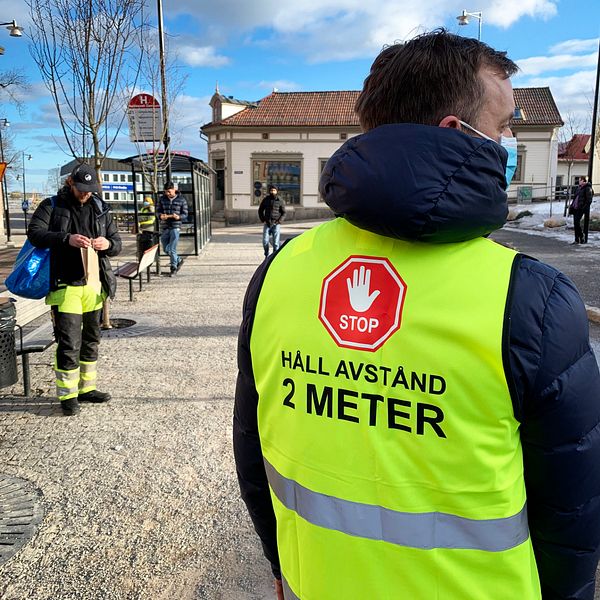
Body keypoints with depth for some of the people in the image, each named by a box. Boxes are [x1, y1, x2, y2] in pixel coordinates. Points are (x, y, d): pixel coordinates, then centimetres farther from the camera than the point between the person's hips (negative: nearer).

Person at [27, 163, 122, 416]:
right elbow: (34, 233, -12)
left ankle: (86, 388, 27)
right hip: (66, 286, -5)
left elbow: (117, 243, 12)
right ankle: (67, 395, 7)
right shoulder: (52, 206, 1)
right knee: (69, 342, -6)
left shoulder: (100, 209, 12)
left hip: (95, 285, 5)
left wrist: (108, 244, -12)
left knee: (91, 339, 14)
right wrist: (66, 239, -27)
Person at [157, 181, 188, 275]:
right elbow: (158, 211, 10)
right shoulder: (162, 199, 7)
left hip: (175, 227, -4)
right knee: (166, 249, 10)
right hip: (165, 227, 4)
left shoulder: (181, 200, -1)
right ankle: (179, 260, 33)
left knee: (171, 249, -7)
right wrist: (161, 215, -14)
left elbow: (185, 214, 0)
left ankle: (173, 267, 9)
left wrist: (178, 217, -21)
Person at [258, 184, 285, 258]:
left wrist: (279, 221, -8)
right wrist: (263, 220, 2)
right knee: (265, 241, -4)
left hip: (276, 224, -1)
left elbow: (284, 212, 4)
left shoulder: (280, 201, 0)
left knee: (276, 242, -4)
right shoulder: (265, 199, 5)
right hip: (267, 224, 1)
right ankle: (267, 255, 16)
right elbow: (260, 210, 13)